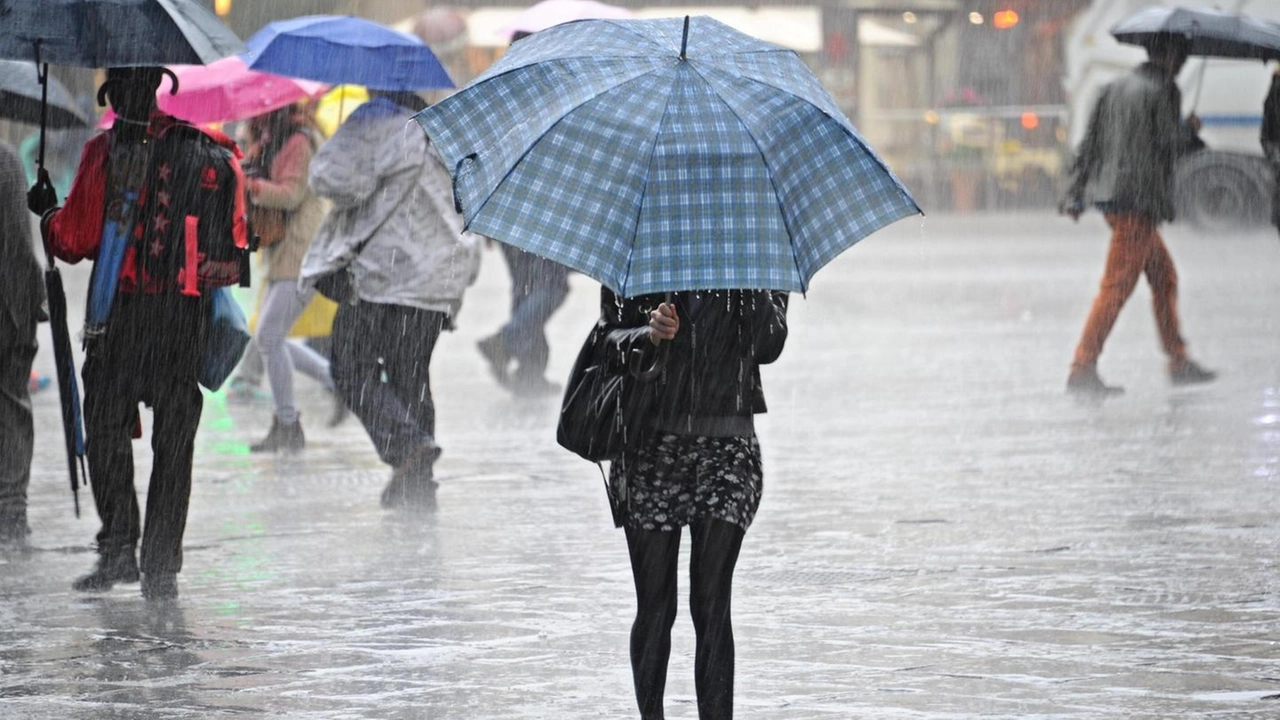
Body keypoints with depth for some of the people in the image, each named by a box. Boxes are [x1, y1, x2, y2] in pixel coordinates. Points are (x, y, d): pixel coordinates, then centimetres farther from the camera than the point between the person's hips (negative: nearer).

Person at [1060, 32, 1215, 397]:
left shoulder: (1115, 88, 15)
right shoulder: (1163, 91, -9)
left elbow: (1090, 144, 14)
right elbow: (1170, 143, -13)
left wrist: (1075, 195, 14)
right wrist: (1190, 129, 8)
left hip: (1110, 196, 9)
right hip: (1140, 199, -9)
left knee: (1164, 277, 19)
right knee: (1117, 286, -9)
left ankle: (1179, 363, 24)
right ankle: (1083, 369, -13)